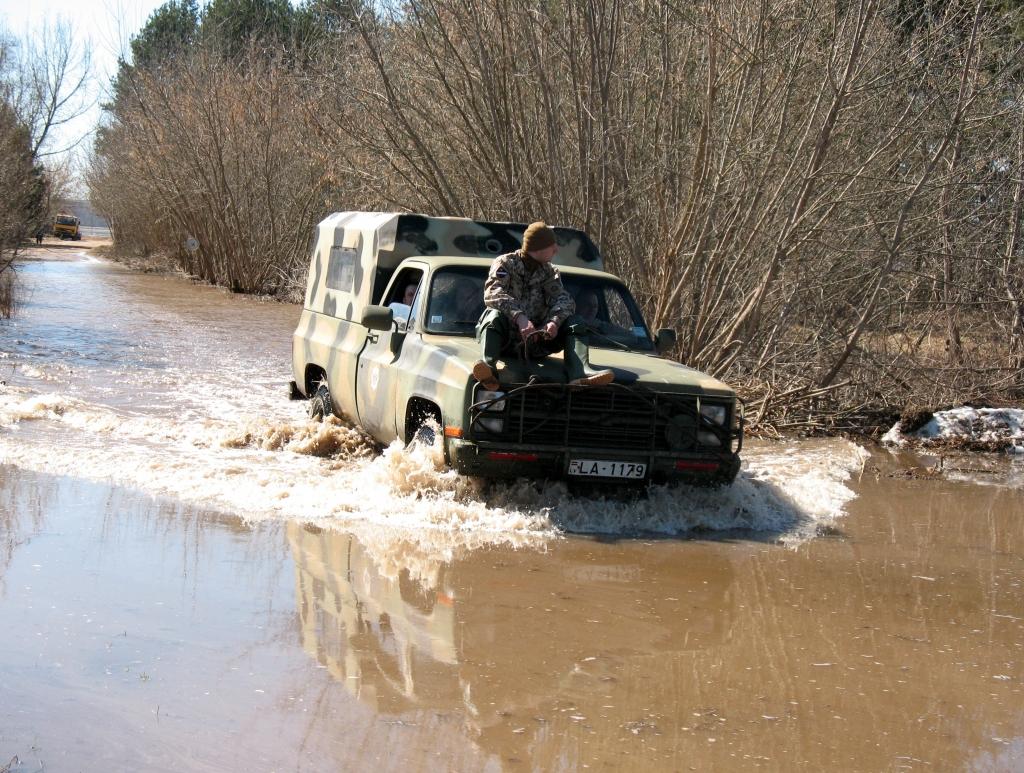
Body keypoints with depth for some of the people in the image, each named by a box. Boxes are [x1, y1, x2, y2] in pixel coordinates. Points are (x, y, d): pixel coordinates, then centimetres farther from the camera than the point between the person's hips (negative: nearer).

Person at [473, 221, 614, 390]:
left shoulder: (548, 272, 14)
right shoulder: (505, 263, -1)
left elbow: (563, 300, -4)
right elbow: (493, 294, -21)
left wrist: (555, 321, -28)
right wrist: (519, 317, -37)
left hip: (535, 339, 4)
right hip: (506, 339, -4)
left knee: (575, 322, -13)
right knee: (495, 316, -33)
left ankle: (580, 373, -38)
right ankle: (488, 366, -58)